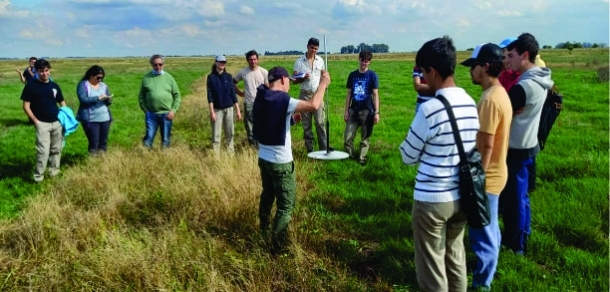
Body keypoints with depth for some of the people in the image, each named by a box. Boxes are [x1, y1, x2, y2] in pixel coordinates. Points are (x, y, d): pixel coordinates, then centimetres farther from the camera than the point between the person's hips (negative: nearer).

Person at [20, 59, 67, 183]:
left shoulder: (54, 86, 8)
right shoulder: (31, 85, -4)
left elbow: (62, 103, 18)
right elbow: (26, 105, -3)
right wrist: (35, 121, -11)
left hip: (57, 122, 5)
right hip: (42, 123, -5)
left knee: (56, 149, 11)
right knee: (43, 151, -11)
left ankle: (54, 173, 25)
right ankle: (38, 177, -2)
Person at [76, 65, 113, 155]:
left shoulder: (103, 85, 13)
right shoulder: (83, 85, -3)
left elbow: (109, 102, 14)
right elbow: (83, 99, -16)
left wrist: (108, 99, -9)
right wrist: (98, 98, -22)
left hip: (105, 118, 5)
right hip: (91, 119, -5)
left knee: (104, 142, 7)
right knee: (94, 143, -7)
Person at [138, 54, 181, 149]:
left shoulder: (169, 77, 4)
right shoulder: (146, 78, 3)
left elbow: (177, 95, 5)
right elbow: (141, 95, 9)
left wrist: (173, 110, -4)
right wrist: (145, 109, -1)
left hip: (166, 114, 1)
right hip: (151, 114, 0)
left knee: (165, 140, 9)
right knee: (148, 139, -1)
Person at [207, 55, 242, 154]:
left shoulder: (228, 76, 6)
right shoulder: (211, 77, -1)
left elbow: (233, 93, 6)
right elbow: (210, 95, -4)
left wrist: (238, 110, 3)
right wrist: (211, 111, -12)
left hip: (229, 109, 3)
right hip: (217, 109, -3)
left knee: (230, 133, 7)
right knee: (216, 135, -3)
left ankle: (231, 153, 17)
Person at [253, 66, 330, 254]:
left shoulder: (260, 98, 3)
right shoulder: (283, 101, -22)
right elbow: (314, 105, -31)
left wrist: (291, 114, 17)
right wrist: (323, 84, -17)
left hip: (263, 158, 8)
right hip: (281, 162, -8)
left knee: (267, 194, 29)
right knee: (286, 206, 3)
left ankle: (264, 228, 50)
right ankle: (277, 248, 9)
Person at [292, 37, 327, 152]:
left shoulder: (320, 60, 7)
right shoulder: (299, 62, 0)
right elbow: (294, 80, -1)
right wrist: (303, 78, -19)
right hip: (305, 94, -1)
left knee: (320, 122, -5)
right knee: (306, 124, 4)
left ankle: (324, 148, -1)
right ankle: (309, 149, 11)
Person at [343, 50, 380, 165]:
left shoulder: (372, 75, -1)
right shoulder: (352, 75, 7)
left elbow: (375, 95, -3)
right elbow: (349, 94, 10)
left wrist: (376, 112, -9)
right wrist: (346, 111, 5)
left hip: (367, 110, -2)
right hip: (354, 110, 3)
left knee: (365, 137, 6)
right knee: (348, 137, 0)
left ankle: (362, 157, 18)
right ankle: (349, 156, 18)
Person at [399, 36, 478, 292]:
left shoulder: (429, 109, -21)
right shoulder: (471, 104, 0)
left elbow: (408, 157, -9)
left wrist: (407, 144, 10)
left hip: (432, 199, -7)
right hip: (461, 196, 7)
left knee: (431, 268, 8)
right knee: (455, 258, 21)